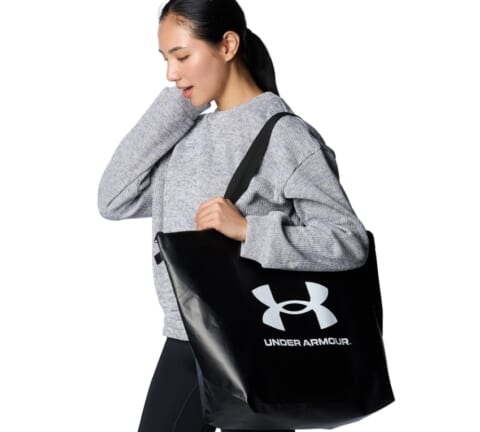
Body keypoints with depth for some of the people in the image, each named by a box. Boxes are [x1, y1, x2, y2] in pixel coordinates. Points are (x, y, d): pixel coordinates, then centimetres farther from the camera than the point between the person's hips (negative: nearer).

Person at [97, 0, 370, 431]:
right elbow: (113, 202, -1)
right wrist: (173, 107, -2)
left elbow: (351, 243, -15)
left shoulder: (285, 136, -11)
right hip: (185, 345, 6)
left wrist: (247, 229, -25)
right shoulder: (185, 135, 9)